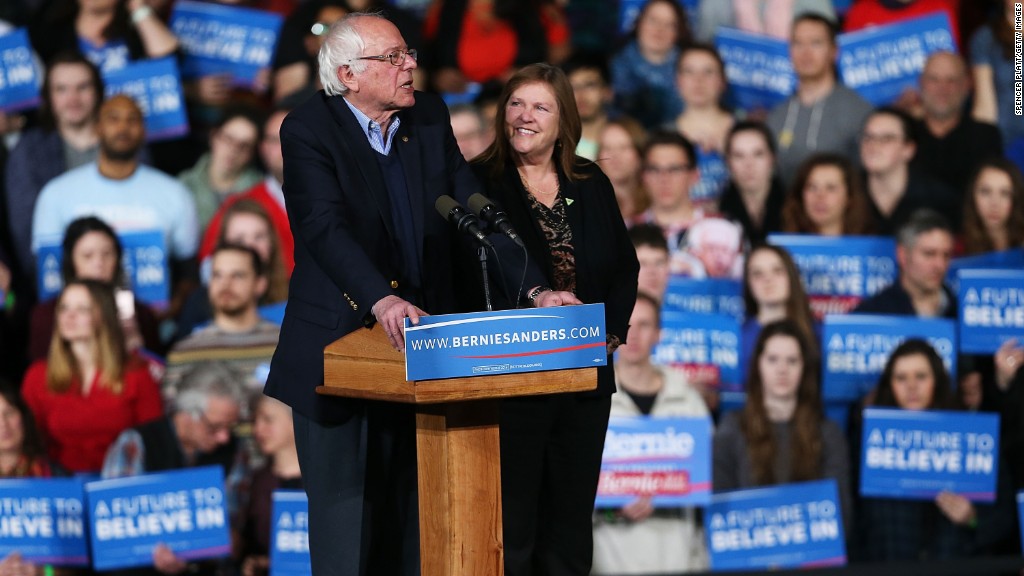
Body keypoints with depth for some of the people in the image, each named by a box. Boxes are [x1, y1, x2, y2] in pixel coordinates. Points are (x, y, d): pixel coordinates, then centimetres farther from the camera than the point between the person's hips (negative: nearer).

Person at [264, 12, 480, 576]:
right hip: (340, 347, -5)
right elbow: (326, 228, -25)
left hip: (420, 336, 5)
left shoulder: (430, 117, 6)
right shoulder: (308, 130, -11)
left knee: (416, 506, 9)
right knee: (346, 504, -1)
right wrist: (381, 301, -41)